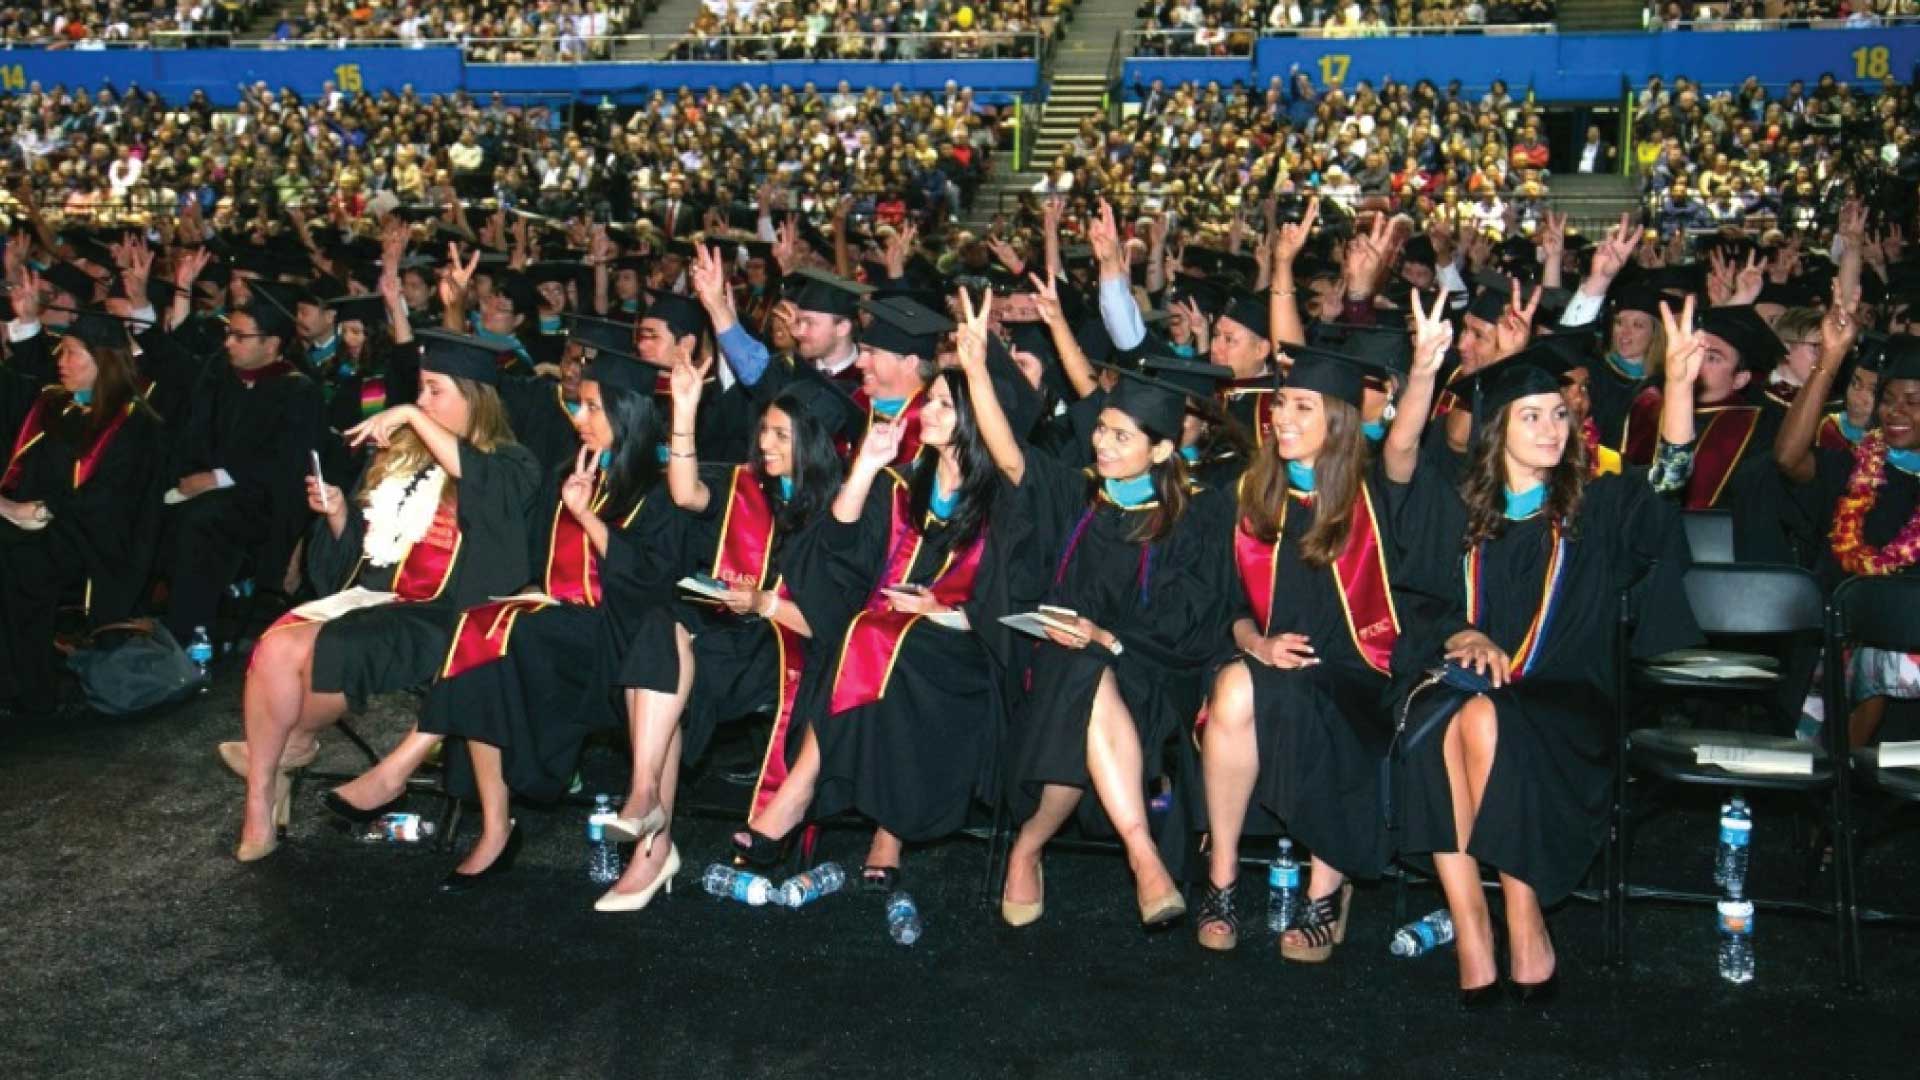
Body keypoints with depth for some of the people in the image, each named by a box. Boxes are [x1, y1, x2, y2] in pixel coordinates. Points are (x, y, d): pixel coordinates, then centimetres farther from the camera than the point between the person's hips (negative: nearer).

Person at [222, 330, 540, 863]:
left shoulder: (508, 466, -1)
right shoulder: (401, 456, 19)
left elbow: (473, 475, -27)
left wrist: (416, 417, -21)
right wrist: (338, 515, 4)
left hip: (436, 620, -6)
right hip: (366, 597, 6)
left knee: (315, 649, -28)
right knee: (273, 647, -21)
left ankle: (295, 740, 3)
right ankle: (260, 800, -15)